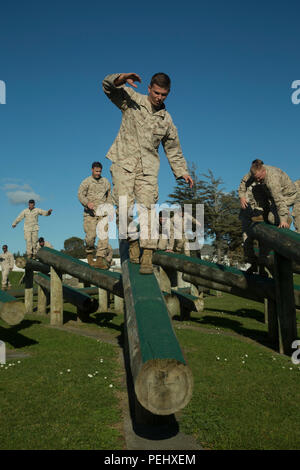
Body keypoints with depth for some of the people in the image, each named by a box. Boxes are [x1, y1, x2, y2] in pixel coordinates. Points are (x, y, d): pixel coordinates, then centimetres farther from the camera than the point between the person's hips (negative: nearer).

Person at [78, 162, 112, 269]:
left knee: (104, 235, -9)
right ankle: (89, 253, 19)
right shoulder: (86, 182, 4)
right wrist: (87, 203, -26)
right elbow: (80, 194, -7)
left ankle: (100, 259, -9)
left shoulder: (106, 182, 15)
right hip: (90, 213, -3)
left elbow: (109, 196, 23)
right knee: (90, 235, -9)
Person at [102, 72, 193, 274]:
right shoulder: (132, 100, 6)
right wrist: (120, 79, -24)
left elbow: (173, 149, 19)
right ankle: (132, 242, 11)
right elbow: (108, 86, -2)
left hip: (147, 168, 1)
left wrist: (182, 171, 10)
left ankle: (147, 257, -12)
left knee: (147, 208, -11)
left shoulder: (166, 120, 12)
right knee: (124, 206, -12)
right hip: (124, 162, -1)